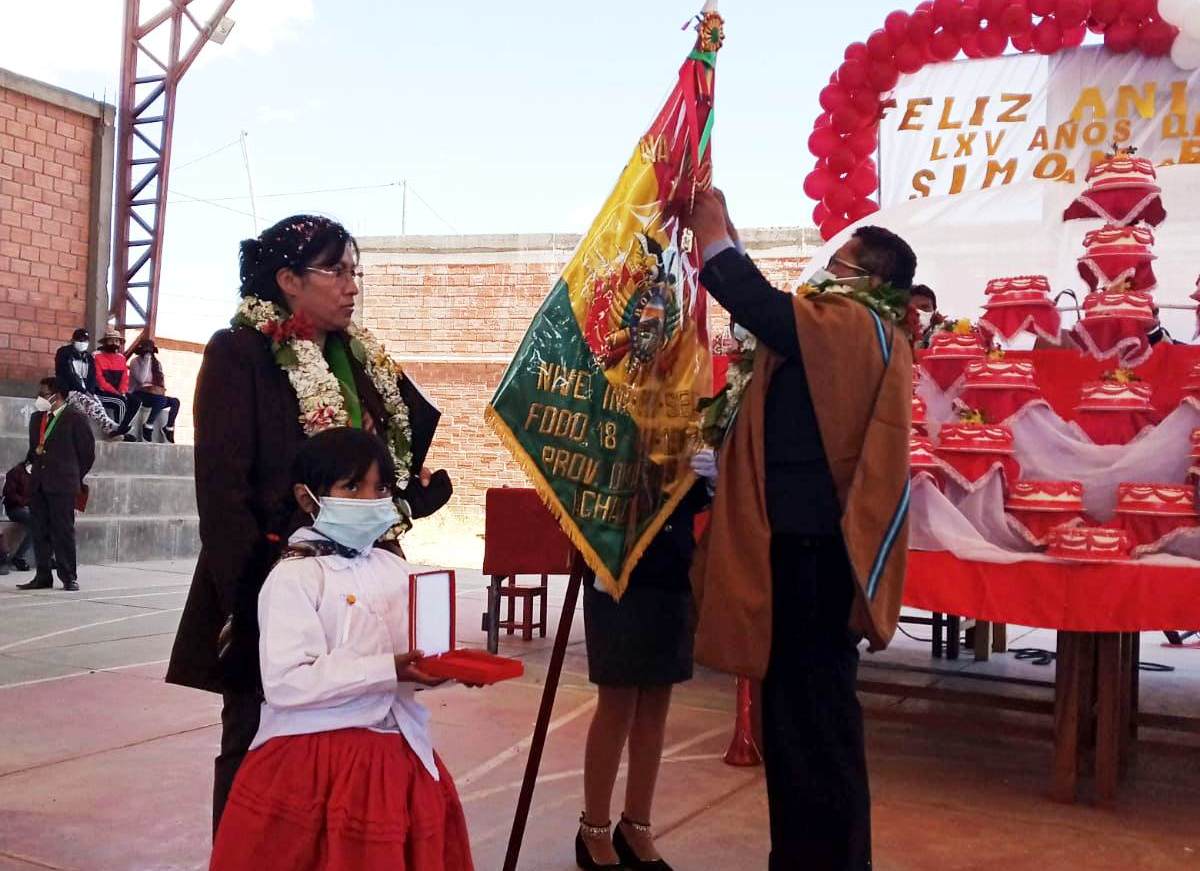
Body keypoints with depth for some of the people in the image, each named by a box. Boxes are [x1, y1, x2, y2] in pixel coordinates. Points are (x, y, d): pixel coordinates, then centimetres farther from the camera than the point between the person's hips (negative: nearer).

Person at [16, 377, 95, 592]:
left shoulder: (75, 419, -4)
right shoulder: (36, 418, 15)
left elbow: (87, 453, -1)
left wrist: (74, 477, 5)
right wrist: (31, 464, 10)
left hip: (62, 486, -6)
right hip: (38, 485, 6)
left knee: (63, 531, -5)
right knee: (40, 532, 7)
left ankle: (68, 577, 1)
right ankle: (43, 577, 12)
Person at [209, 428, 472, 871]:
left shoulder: (396, 569, 10)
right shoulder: (294, 577, -12)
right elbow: (286, 682, -22)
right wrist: (389, 671, -25)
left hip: (399, 754, 6)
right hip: (315, 764, -6)